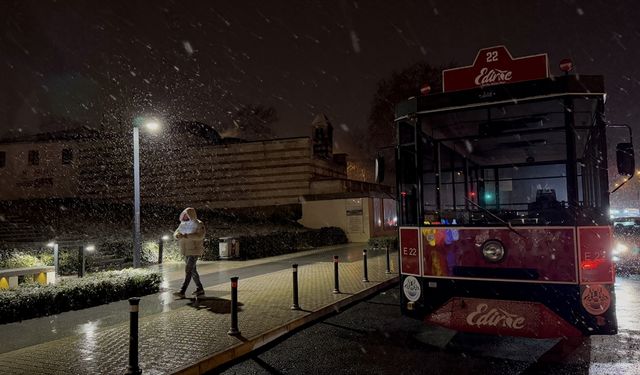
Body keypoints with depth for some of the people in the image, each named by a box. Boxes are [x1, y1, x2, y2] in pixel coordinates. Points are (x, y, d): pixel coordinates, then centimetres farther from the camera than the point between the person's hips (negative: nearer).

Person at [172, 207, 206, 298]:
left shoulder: (199, 224, -14)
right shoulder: (183, 224, 7)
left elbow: (200, 236, -30)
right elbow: (176, 233, 2)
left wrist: (186, 235, -37)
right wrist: (178, 235, -23)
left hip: (194, 251, -8)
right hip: (187, 251, 8)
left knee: (188, 271, -13)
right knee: (192, 270, 13)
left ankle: (182, 292, -15)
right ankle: (200, 289, 24)